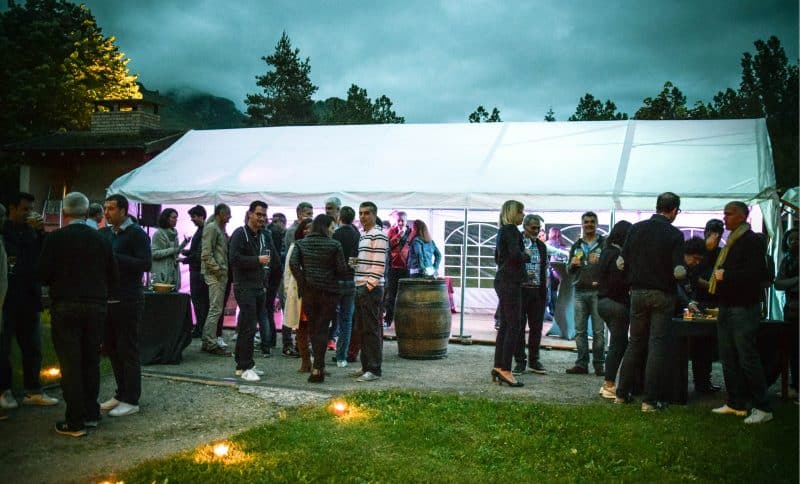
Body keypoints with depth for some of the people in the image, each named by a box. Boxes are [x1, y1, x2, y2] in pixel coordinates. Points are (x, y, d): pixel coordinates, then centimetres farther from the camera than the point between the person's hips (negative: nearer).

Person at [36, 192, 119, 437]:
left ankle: (75, 422, 2)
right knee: (91, 361, 14)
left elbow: (42, 275, -7)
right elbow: (114, 277, 4)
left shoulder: (56, 238, -7)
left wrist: (59, 283, 14)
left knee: (70, 364, 0)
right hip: (96, 307, 4)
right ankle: (91, 414, 21)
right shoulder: (101, 239, 3)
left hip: (65, 307, -3)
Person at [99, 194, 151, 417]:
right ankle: (121, 394, 26)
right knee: (111, 348, 13)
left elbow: (145, 264, -18)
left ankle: (131, 400, 6)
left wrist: (114, 257, -20)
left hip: (128, 301, -8)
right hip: (108, 299, 8)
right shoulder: (106, 232, 14)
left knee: (128, 350, -2)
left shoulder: (136, 233, -8)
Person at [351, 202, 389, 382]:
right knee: (362, 329, 12)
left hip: (371, 289, -9)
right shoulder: (363, 236, 18)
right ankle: (366, 366, 19)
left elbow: (379, 265, -16)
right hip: (360, 288, 9)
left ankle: (374, 370, 0)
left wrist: (369, 286, -17)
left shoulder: (378, 235, -9)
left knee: (372, 330, -5)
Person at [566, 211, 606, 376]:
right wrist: (573, 264, -5)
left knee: (598, 331, -3)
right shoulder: (576, 245, 17)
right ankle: (581, 364, 8)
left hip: (598, 291, -4)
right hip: (580, 292, 4)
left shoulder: (604, 243, 4)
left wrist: (599, 261, -20)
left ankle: (599, 365, 2)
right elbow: (569, 271, 17)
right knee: (580, 330, 3)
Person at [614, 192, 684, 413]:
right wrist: (686, 271, 6)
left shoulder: (637, 228, 0)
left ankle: (623, 392, 19)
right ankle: (650, 400, 3)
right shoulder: (675, 235, -9)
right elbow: (678, 272, -15)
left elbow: (621, 262, -1)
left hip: (638, 292, 4)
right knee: (658, 345, 2)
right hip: (662, 295, -3)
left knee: (635, 342, 14)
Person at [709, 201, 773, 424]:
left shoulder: (752, 241, -11)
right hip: (727, 307, 9)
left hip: (744, 308, -9)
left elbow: (757, 273, -21)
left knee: (748, 359, -6)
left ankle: (763, 408, 3)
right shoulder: (731, 242, 17)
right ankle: (735, 404, 19)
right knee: (728, 359, 11)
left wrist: (726, 276, -18)